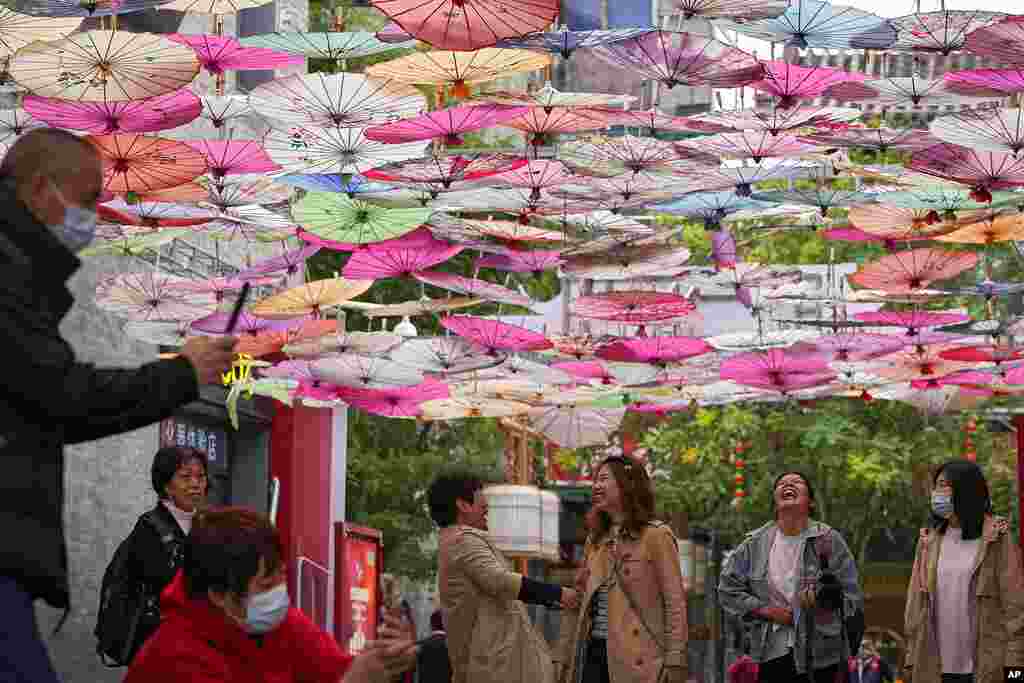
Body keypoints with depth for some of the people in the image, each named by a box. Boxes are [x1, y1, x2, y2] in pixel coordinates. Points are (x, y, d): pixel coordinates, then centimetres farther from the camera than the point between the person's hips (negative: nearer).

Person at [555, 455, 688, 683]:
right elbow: (577, 602, 18)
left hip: (636, 662, -6)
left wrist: (674, 664, -15)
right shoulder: (595, 540, 16)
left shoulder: (655, 535, -3)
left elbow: (675, 603, -8)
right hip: (593, 654, 6)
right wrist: (564, 658, 12)